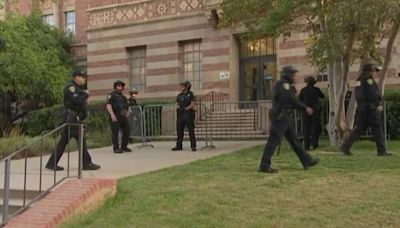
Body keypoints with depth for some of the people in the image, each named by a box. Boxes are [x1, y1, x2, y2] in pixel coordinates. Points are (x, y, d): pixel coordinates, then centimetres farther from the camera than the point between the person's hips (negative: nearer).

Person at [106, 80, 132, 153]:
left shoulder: (122, 96, 22)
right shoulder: (111, 95, -2)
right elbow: (108, 105, -13)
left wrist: (127, 112, 13)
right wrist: (112, 115, -23)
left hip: (123, 116, 8)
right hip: (115, 117, -8)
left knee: (126, 131, 7)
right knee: (115, 133, -6)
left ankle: (124, 147, 18)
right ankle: (116, 148, -2)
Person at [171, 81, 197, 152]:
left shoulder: (190, 94, 0)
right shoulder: (179, 96, 15)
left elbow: (192, 104, -7)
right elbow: (178, 104, 19)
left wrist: (185, 109, -13)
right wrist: (178, 107, -2)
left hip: (188, 114, -6)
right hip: (180, 115, 6)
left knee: (191, 131, -3)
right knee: (179, 130, 5)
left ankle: (193, 146, 0)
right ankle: (179, 146, 12)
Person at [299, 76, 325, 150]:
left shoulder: (303, 90, -1)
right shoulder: (316, 89, -3)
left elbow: (299, 99, 6)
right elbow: (322, 96, 11)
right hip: (315, 110, -1)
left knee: (306, 128, 3)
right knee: (315, 128, 7)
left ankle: (306, 146, 0)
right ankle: (314, 145, 5)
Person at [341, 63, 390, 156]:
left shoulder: (359, 80, 18)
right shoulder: (369, 79, -9)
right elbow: (373, 94, -17)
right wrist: (379, 104, -11)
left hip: (361, 108, 9)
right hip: (371, 108, -8)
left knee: (358, 128, 8)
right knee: (377, 128, -1)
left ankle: (345, 146, 2)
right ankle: (382, 151, 2)